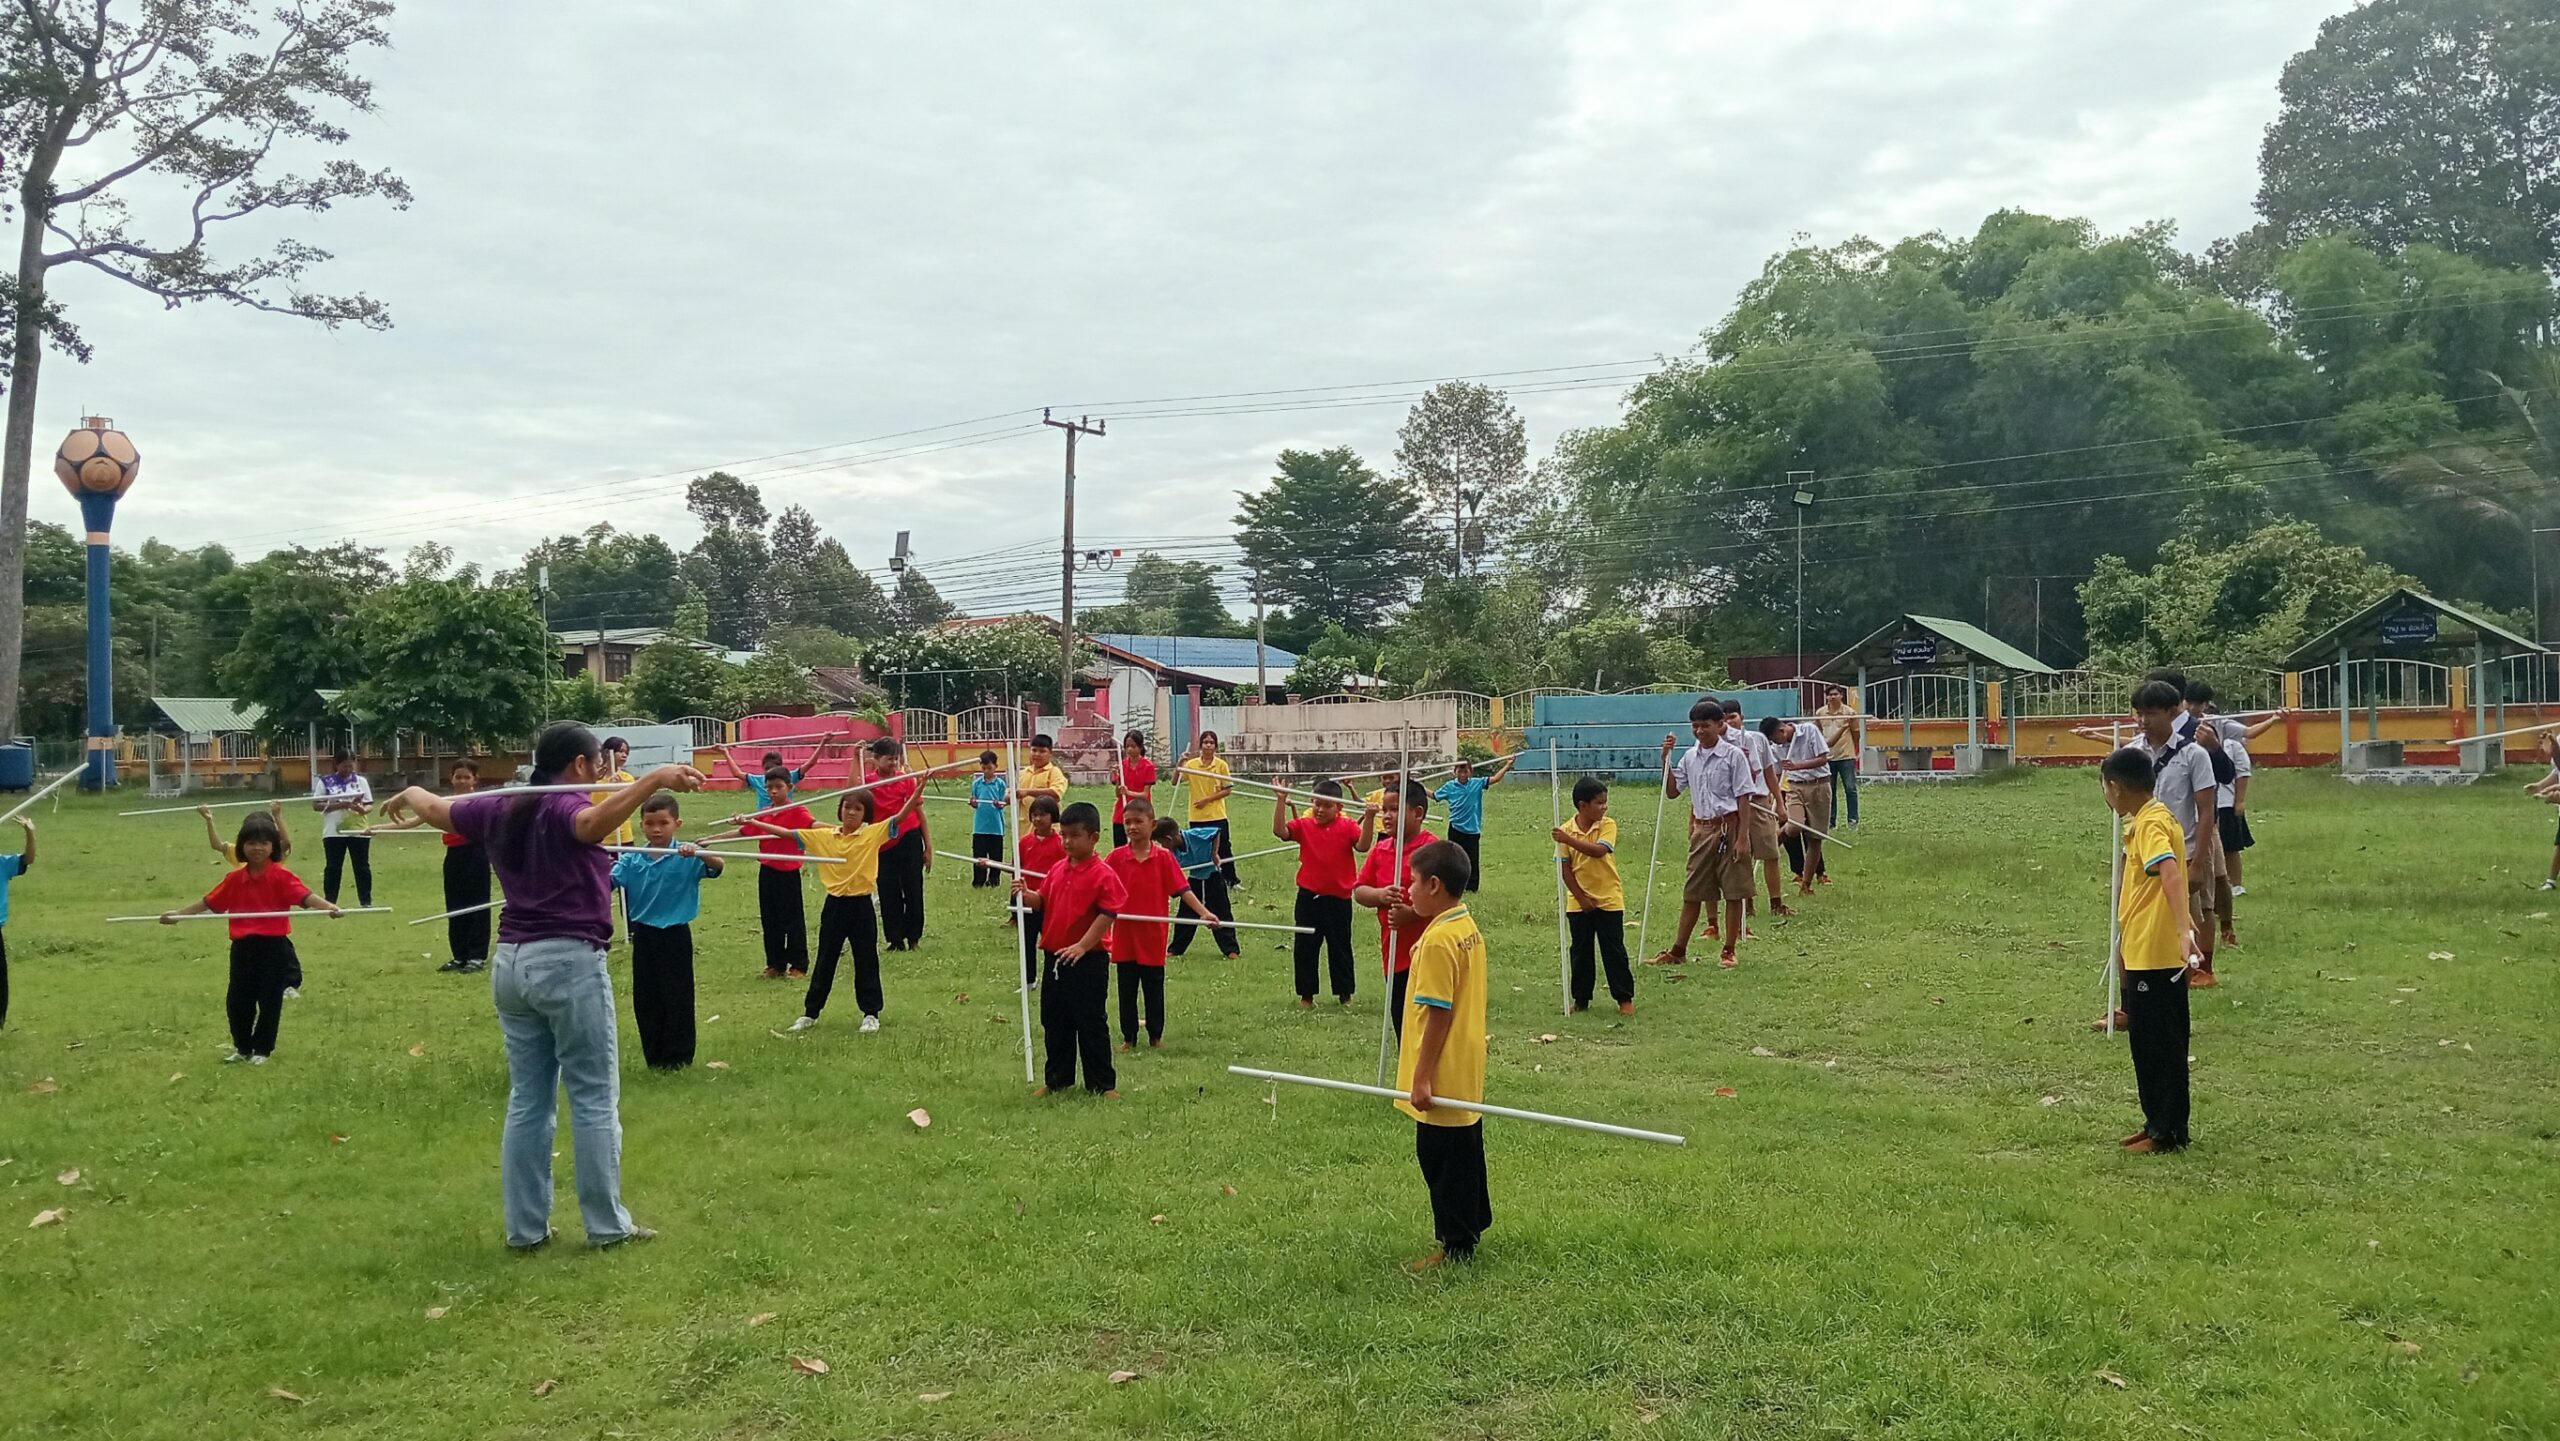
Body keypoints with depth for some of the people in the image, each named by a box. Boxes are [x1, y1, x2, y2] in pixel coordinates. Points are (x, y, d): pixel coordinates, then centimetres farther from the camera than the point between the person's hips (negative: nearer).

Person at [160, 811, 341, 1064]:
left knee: (270, 1000, 4)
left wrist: (328, 906, -40)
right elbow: (209, 902, 14)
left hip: (274, 946, -5)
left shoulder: (281, 876, -9)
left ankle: (262, 1050, 18)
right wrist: (178, 913, 13)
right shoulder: (235, 879, 5)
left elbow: (304, 896, -22)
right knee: (237, 1000, 11)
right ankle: (242, 1047, 28)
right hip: (243, 947, 5)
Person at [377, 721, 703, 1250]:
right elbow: (593, 822, -36)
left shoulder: (499, 808, 12)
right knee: (594, 1099, 2)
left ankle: (524, 1227, 18)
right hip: (570, 962, -7)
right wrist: (655, 780, -48)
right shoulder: (565, 808, -10)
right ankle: (607, 1225, 9)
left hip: (511, 963, 8)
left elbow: (436, 810, 30)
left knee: (527, 1100, 13)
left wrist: (408, 794, 52)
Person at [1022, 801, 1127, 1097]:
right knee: (1054, 1023, 15)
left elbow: (1108, 914, -18)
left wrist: (1083, 946, -21)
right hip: (1053, 957, 7)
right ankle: (1056, 1079, 28)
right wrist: (1028, 894, -8)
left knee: (1090, 1024, 1)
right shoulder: (1057, 869, 9)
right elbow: (1043, 900, 14)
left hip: (1086, 961, -7)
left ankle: (1103, 1084, 12)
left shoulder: (1102, 874, -13)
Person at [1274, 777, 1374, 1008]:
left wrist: (1368, 819, -31)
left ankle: (1345, 993, 24)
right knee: (1305, 948, 7)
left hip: (1339, 898, -1)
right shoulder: (1304, 825, -2)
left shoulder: (1348, 827, -3)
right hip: (1309, 896, 1)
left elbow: (1362, 845, -19)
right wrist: (1281, 801, -25)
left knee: (1340, 948, 11)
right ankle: (1306, 995, 19)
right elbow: (1280, 831, -17)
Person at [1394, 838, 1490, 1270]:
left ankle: (1456, 1246, 11)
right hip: (1467, 1073, 10)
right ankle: (1473, 1224, 34)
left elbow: (1439, 1013, -23)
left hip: (1442, 1078, -9)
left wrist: (1422, 1076, -19)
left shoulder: (1438, 940, -23)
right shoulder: (1470, 929, 6)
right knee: (1465, 1150, 21)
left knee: (1442, 1158, 2)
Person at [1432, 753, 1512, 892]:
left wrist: (1507, 766, -12)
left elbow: (1494, 779, -5)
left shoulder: (1477, 783, -1)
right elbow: (1434, 795, 12)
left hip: (1472, 829, 0)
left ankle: (1472, 886, 14)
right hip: (1456, 829, 0)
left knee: (1473, 860, 5)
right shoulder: (1449, 786, 0)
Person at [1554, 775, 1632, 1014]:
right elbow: (1565, 868, -4)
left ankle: (1625, 998, 10)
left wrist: (1569, 840, -33)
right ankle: (1581, 999, 18)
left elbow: (1599, 851, -25)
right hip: (1579, 902, 1)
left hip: (1609, 900, -1)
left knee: (1614, 950, 2)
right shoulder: (1566, 830, -5)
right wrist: (1581, 898, -9)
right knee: (1581, 952, 8)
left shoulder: (1608, 825, -7)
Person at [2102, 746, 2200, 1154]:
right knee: (2157, 1042, 16)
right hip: (2147, 952, 10)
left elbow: (2171, 875, -33)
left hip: (2155, 955, -10)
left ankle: (2167, 1131, 3)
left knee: (2158, 1043, -3)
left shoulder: (2150, 824, -17)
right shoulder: (2151, 819, 15)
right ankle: (2160, 1123, 24)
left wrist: (2183, 929, -45)